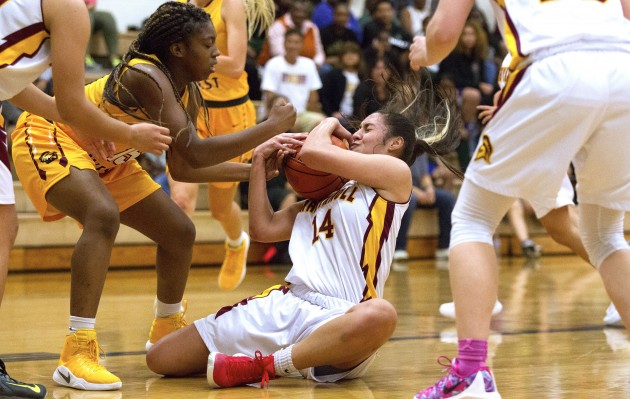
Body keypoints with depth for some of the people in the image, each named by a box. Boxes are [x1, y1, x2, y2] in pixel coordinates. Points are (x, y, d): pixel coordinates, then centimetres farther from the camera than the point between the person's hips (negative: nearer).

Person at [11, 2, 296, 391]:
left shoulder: (189, 95, -3)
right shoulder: (146, 75, -31)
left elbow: (182, 167, 7)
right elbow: (194, 152, -38)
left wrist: (253, 169, 2)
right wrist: (272, 127, -32)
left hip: (104, 159, 10)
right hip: (48, 137, -10)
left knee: (180, 232, 10)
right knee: (104, 216, -36)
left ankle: (166, 330, 34)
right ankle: (77, 355, -37)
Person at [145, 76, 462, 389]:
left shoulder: (396, 173, 4)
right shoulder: (328, 194, 26)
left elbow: (312, 151, -6)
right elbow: (263, 228, 20)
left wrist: (328, 124, 16)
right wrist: (260, 164, 18)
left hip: (336, 316, -7)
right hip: (282, 305, 7)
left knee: (379, 316, -46)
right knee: (160, 358, -1)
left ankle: (265, 365, -31)